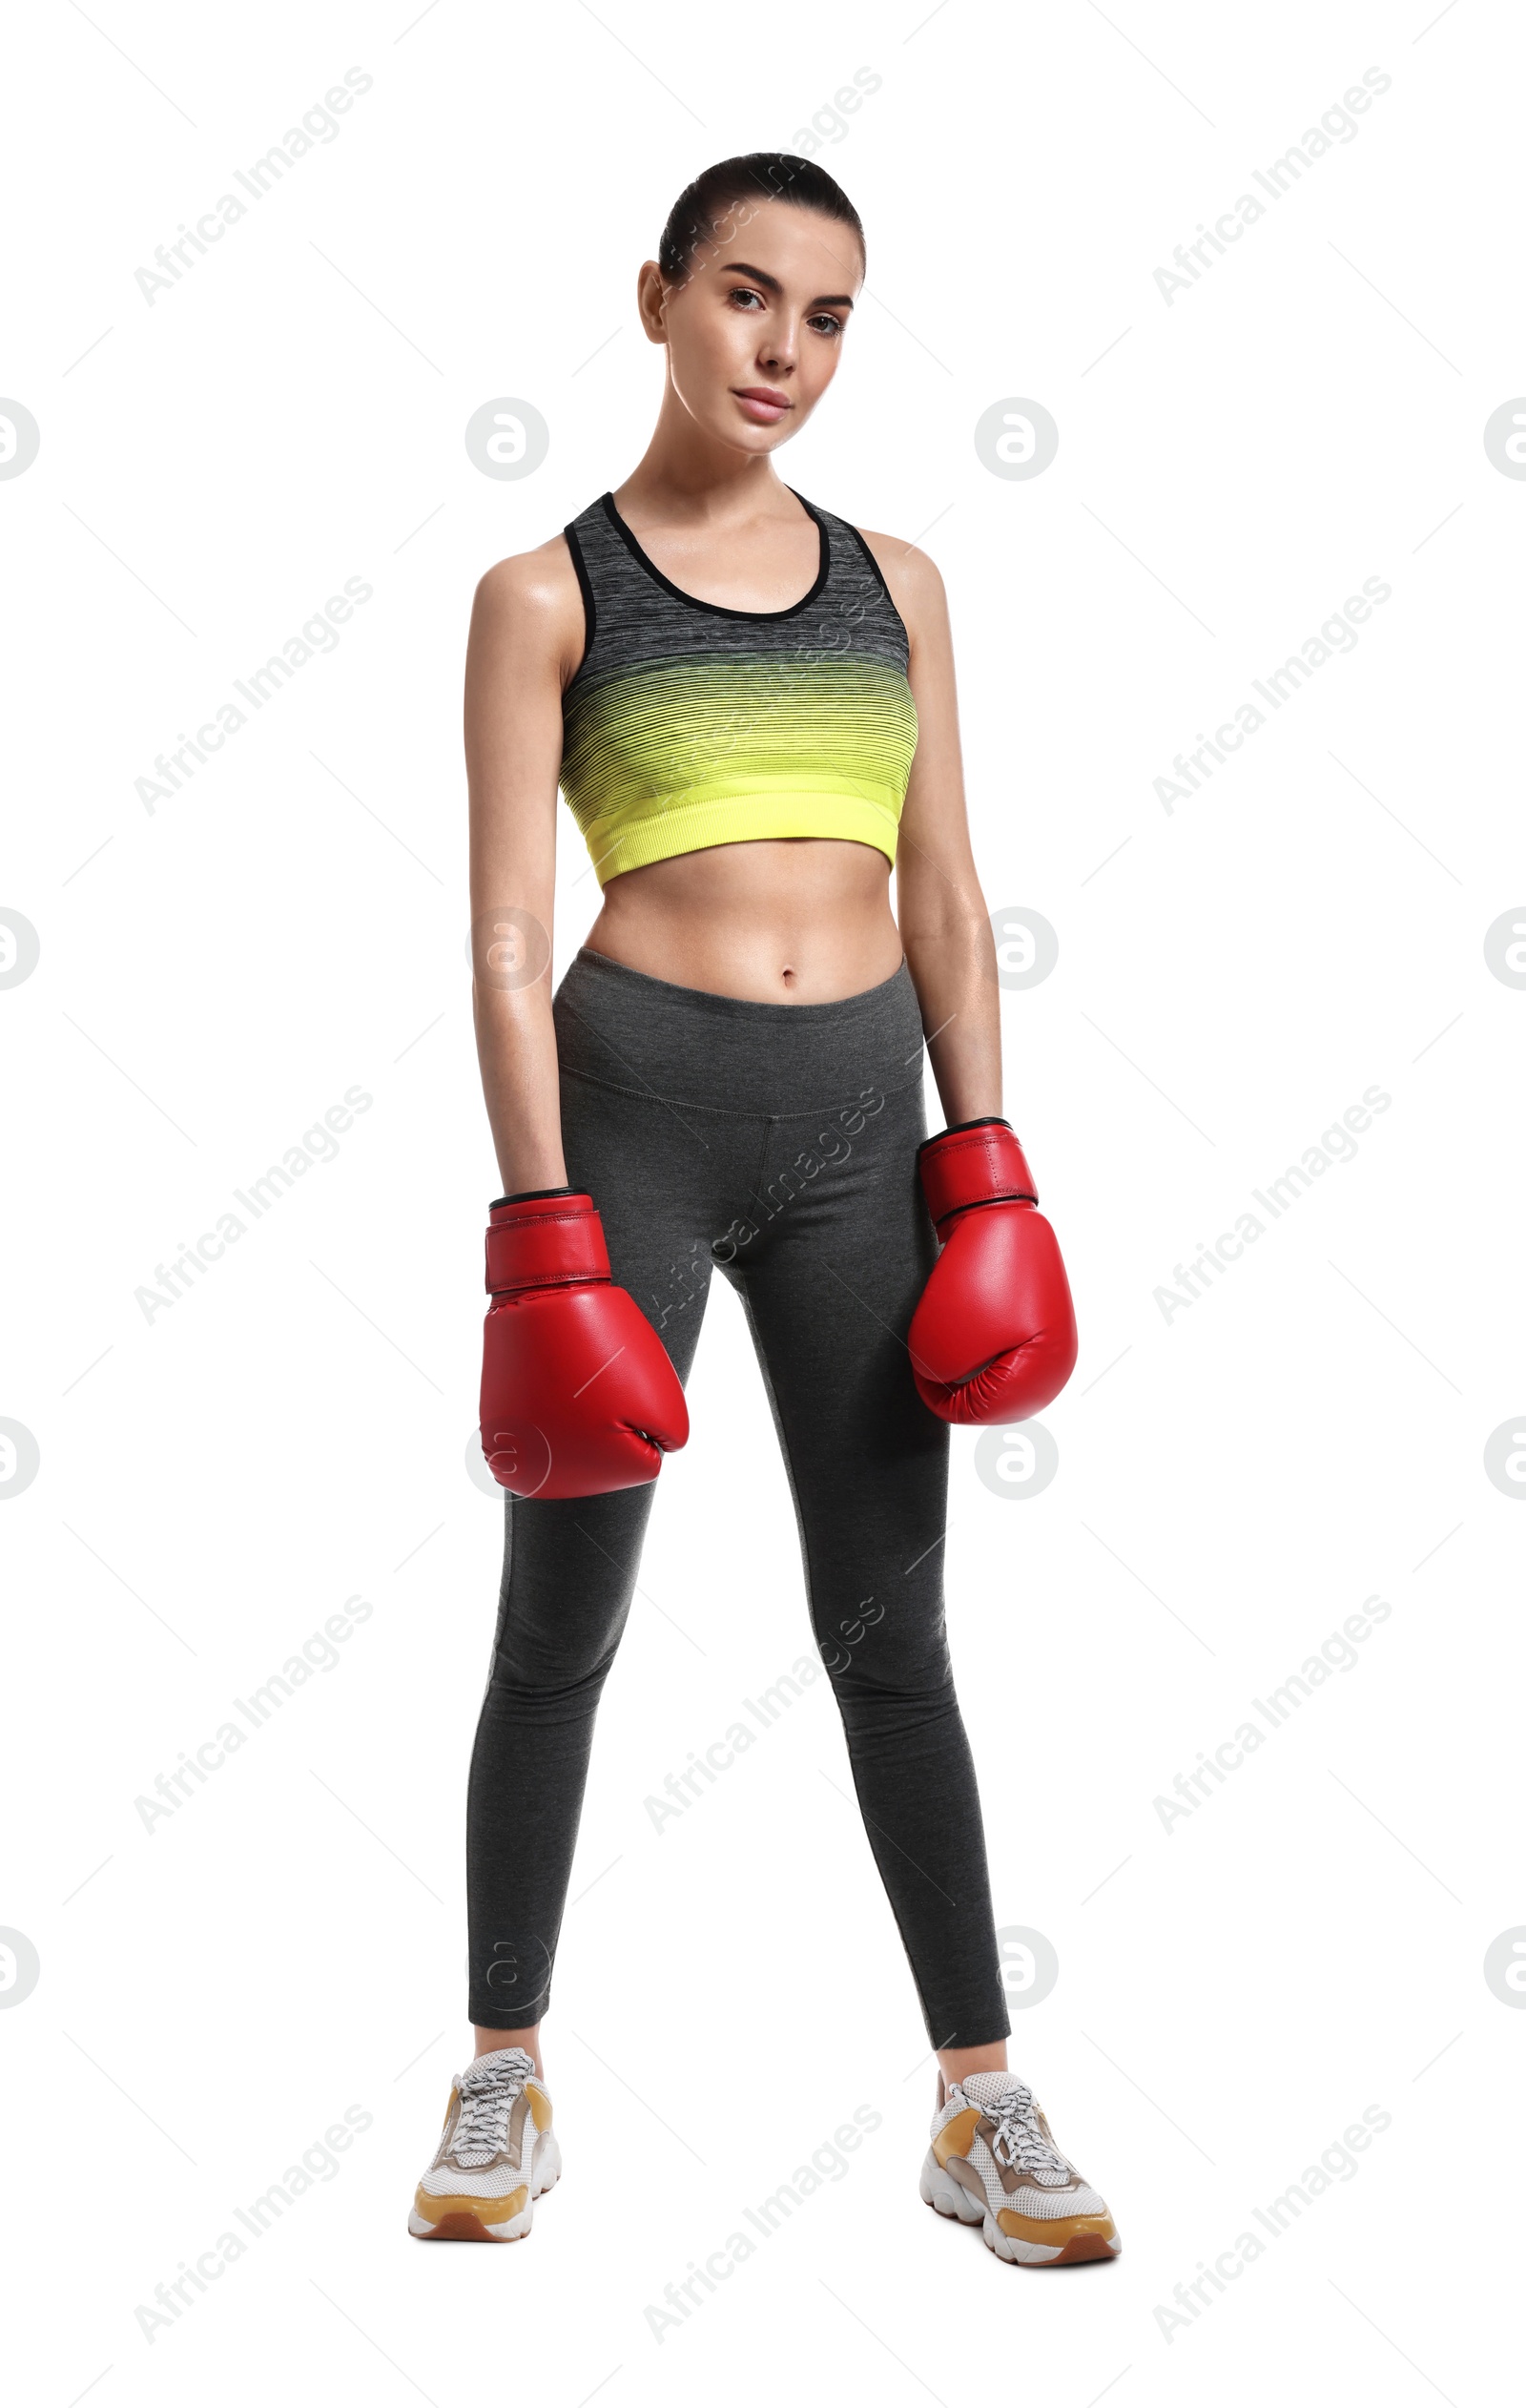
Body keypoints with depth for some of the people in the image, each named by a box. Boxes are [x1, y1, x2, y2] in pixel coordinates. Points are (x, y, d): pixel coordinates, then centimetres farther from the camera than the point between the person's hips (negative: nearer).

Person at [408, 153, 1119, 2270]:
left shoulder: (895, 582, 11)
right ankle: (505, 2073, 25)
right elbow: (508, 934, -5)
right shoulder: (548, 592, 1)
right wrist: (545, 1230, -12)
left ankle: (983, 2100, 17)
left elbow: (944, 902, 10)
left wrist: (987, 1171, 2)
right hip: (633, 1101, -3)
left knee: (890, 1623, 7)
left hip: (859, 1119, 3)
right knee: (564, 1627, 8)